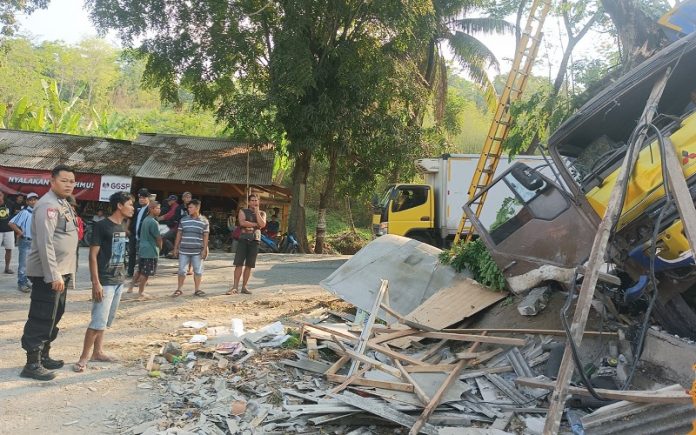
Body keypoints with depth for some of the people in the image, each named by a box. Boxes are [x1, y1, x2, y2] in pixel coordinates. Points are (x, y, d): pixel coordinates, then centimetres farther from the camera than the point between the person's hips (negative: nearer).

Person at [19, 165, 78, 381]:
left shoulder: (63, 204, 15)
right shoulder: (48, 205, -17)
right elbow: (45, 243, -23)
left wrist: (61, 273, 19)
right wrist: (53, 275, -25)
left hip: (60, 271, 10)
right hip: (48, 273, -10)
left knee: (54, 316, 17)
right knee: (41, 318, -5)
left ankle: (43, 356, 29)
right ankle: (32, 364, 3)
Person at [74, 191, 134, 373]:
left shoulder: (124, 228, 10)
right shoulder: (102, 226, -13)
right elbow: (93, 255, -15)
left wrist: (123, 276, 16)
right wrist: (96, 283, -19)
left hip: (119, 281, 8)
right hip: (104, 282, -8)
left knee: (106, 321, 14)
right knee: (98, 321, -9)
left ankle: (97, 352, 24)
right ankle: (83, 357, -1)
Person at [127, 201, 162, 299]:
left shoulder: (145, 220, 10)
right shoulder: (153, 222, -18)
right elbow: (158, 238, -15)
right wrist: (160, 247, 5)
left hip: (142, 249, 9)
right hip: (151, 251, -9)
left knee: (139, 270, 19)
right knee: (145, 273, 0)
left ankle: (131, 287, 25)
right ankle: (140, 293, 6)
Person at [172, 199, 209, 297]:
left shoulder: (204, 221, -1)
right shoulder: (183, 220, 4)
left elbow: (205, 236, 1)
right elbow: (179, 234, 9)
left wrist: (204, 249, -4)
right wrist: (176, 247, 8)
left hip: (197, 251, -1)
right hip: (184, 251, 1)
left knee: (198, 271, 5)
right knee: (182, 270, 5)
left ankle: (197, 289, 17)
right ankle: (179, 289, 17)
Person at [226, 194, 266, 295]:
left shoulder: (262, 213, 14)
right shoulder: (243, 211, 6)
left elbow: (262, 224, -5)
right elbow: (242, 222, -13)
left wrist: (256, 212, -4)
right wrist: (256, 224, -7)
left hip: (255, 240, 2)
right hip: (243, 239, -2)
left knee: (249, 265, 4)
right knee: (239, 263, -7)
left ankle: (244, 287, 11)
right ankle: (235, 287, -6)